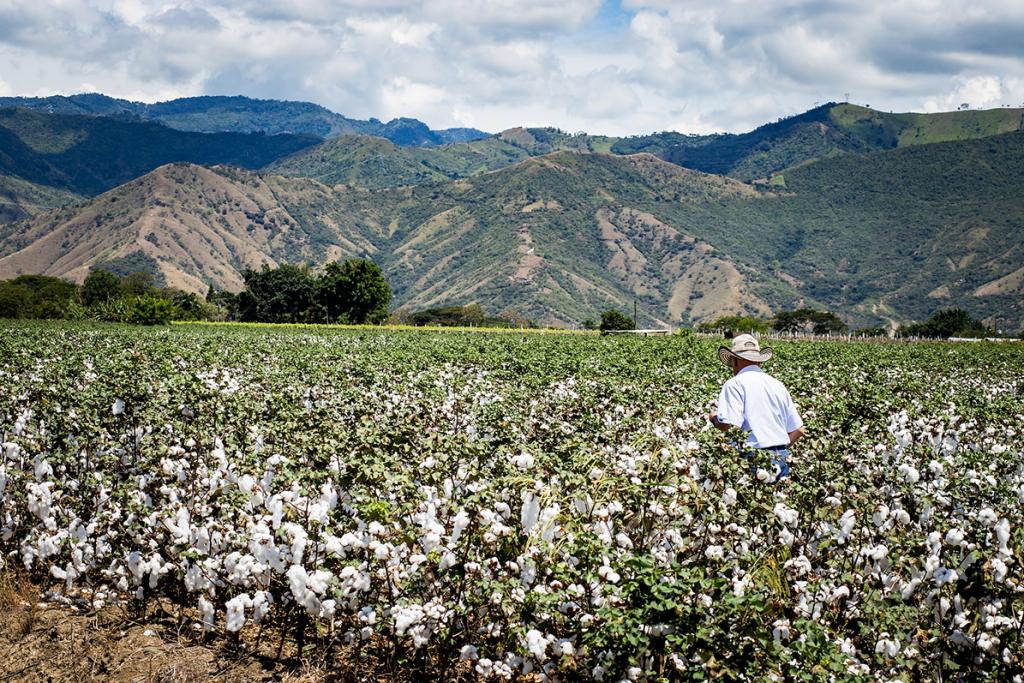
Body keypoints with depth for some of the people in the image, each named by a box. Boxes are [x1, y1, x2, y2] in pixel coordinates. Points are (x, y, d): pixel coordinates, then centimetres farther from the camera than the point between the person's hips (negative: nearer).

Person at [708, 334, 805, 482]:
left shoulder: (735, 384, -5)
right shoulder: (778, 385, 16)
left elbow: (728, 426, -17)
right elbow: (798, 430, 15)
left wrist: (714, 418, 3)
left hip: (753, 459, -6)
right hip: (782, 459, 6)